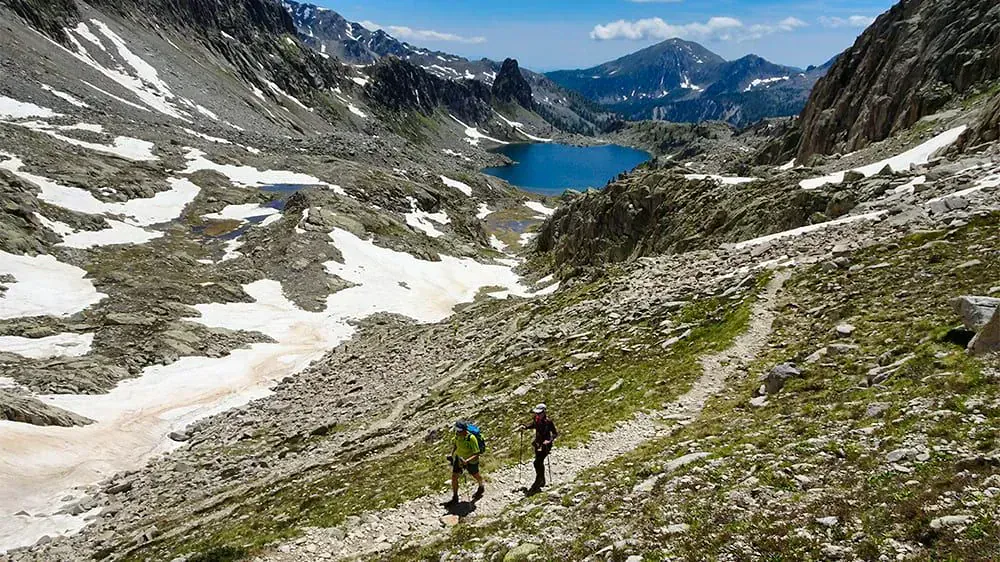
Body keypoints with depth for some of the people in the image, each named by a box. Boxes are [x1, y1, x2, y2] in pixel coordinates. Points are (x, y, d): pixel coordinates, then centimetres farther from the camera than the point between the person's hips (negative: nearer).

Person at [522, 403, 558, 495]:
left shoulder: (548, 422, -21)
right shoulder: (536, 420, -2)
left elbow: (555, 433, -17)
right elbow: (533, 425, 19)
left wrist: (549, 440, -31)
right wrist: (526, 427, 0)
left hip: (545, 445, -7)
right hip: (538, 444, 7)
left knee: (537, 463, -13)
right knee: (540, 463, 17)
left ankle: (537, 482, 0)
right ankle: (542, 481, 36)